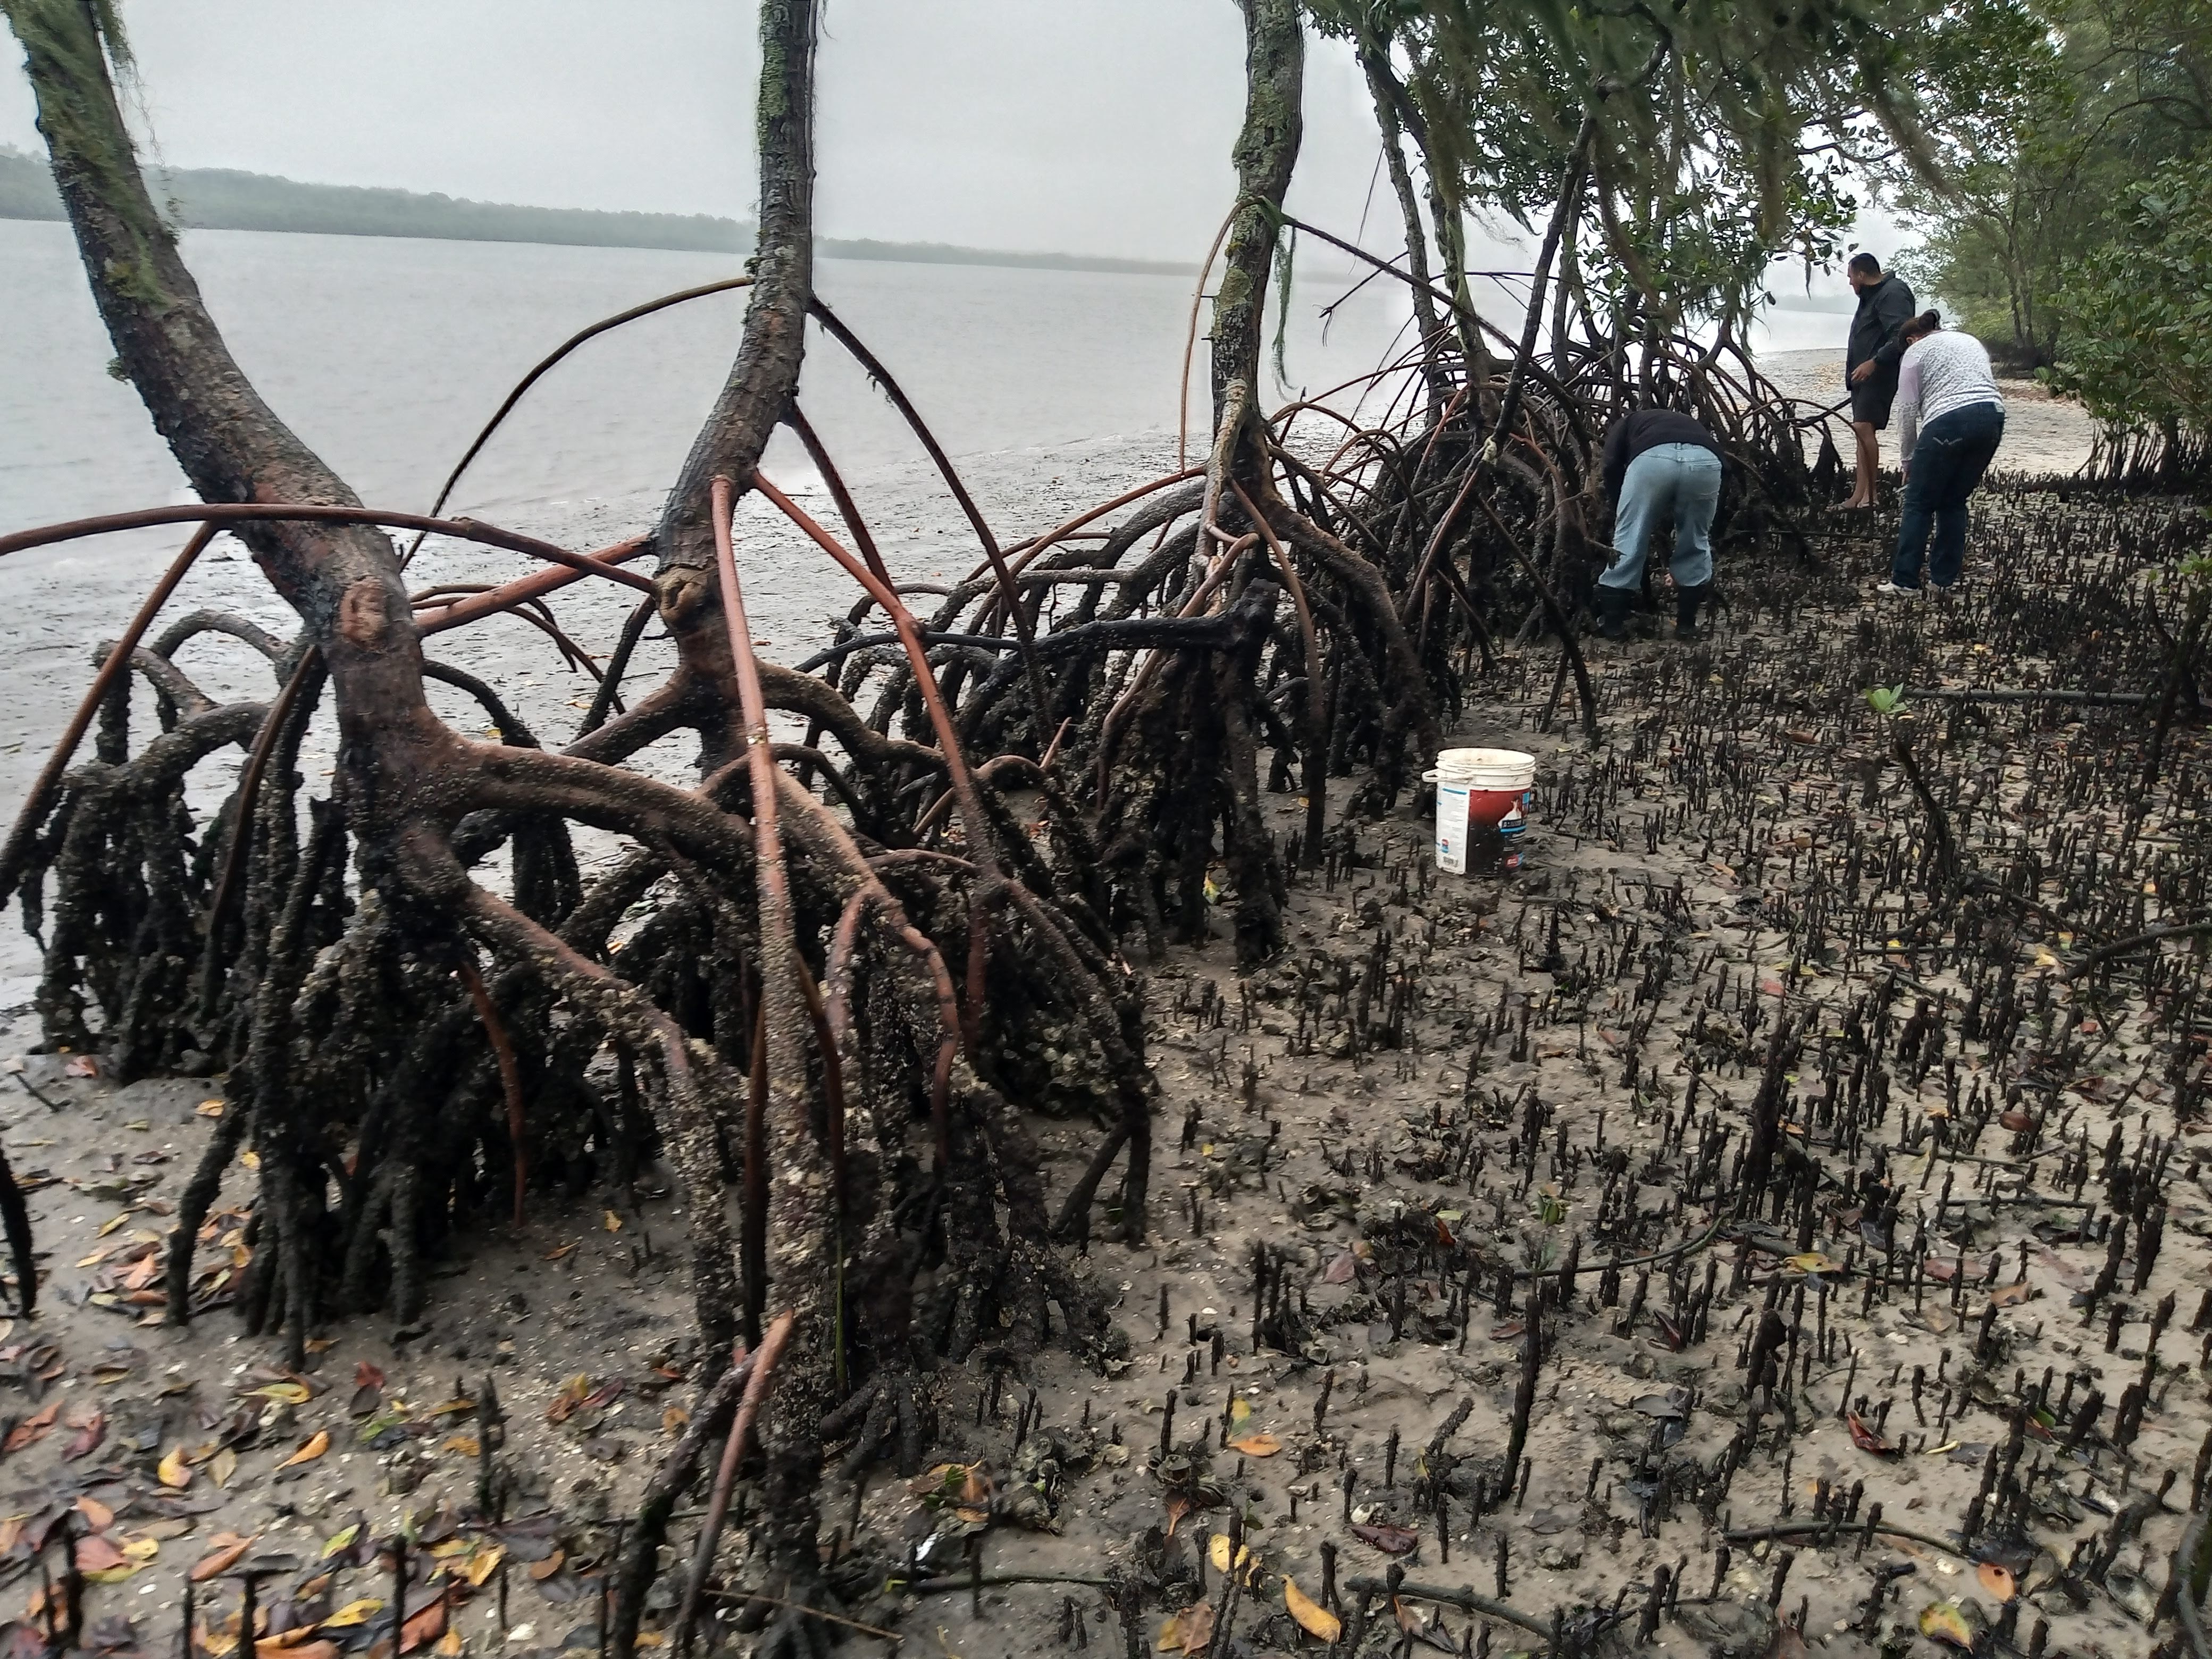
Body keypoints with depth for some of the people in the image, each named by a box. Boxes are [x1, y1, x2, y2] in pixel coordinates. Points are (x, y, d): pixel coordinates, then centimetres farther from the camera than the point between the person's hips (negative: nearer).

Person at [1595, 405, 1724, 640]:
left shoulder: (1627, 423, 39)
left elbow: (1612, 466, 13)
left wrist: (1621, 513, 25)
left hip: (1652, 457, -3)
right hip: (1705, 460, 3)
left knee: (1629, 541, 12)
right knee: (1696, 543, 23)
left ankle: (1612, 623, 18)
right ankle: (1686, 623, 26)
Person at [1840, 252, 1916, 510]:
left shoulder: (1892, 294, -11)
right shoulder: (1871, 296, 21)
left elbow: (1901, 337, -22)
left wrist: (1874, 362, -28)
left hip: (1879, 374, -11)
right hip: (1863, 375, 11)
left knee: (1863, 427, -20)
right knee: (1863, 431, 7)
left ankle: (1867, 493, -21)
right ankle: (1862, 494, 7)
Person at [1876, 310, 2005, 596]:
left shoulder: (1916, 352, 12)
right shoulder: (1970, 340, 29)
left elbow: (1908, 411, 5)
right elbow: (1986, 386, 23)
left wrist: (1908, 459, 14)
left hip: (1949, 421, -6)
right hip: (1993, 418, 6)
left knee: (1918, 504, 4)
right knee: (1954, 502, 17)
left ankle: (1905, 581, 3)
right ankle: (1944, 579, 17)